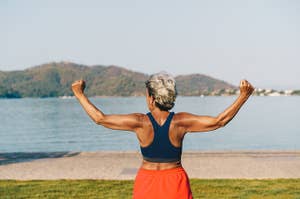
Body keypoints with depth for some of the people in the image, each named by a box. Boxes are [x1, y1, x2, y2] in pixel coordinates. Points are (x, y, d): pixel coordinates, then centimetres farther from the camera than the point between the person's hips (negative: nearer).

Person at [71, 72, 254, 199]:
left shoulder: (140, 122, -14)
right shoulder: (180, 122, -14)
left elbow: (100, 118, -10)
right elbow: (219, 121, -12)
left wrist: (80, 94, 1)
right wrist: (243, 96, -8)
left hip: (147, 183, 0)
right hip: (175, 183, 0)